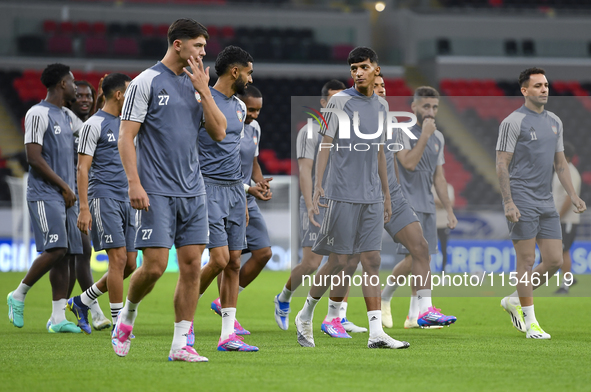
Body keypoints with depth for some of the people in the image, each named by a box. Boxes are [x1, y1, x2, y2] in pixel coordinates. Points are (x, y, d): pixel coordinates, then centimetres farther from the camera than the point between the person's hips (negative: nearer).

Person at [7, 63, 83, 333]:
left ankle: (58, 318, 0)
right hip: (45, 193, -8)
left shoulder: (67, 116, 17)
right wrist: (64, 186, -14)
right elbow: (34, 157, -15)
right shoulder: (38, 114, -9)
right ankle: (18, 295, 0)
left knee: (66, 254, 1)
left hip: (65, 196, 8)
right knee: (55, 249, -18)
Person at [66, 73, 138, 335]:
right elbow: (82, 168, -10)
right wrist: (84, 208, -17)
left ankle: (81, 303, 20)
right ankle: (118, 322, -7)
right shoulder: (94, 124, -6)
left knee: (130, 264, 4)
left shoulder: (125, 124, 19)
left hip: (125, 200, 8)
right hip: (103, 198, -8)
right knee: (118, 258, -13)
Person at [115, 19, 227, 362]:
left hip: (193, 191, 6)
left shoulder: (197, 84, 13)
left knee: (192, 266, 0)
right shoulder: (146, 82, -5)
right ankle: (128, 314, 19)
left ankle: (181, 344, 5)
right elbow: (126, 136, -7)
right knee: (155, 266, -10)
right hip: (157, 192, -6)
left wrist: (204, 92, -4)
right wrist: (134, 183, -15)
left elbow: (219, 133, 7)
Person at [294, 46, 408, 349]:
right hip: (343, 196, -5)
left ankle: (376, 332, -5)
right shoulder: (340, 101, -3)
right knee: (340, 262, -4)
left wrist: (386, 196, 21)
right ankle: (305, 316, 16)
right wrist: (317, 186, -17)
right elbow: (325, 145, -6)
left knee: (372, 261, -1)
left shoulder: (381, 105, 15)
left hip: (372, 198, 5)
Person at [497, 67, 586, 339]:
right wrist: (508, 202, -17)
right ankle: (530, 322, 3)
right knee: (527, 260, -4)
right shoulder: (513, 122, -6)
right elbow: (502, 165, -9)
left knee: (554, 261, 3)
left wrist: (572, 195, 11)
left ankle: (515, 301, 21)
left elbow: (560, 163, 21)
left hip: (546, 203, 7)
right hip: (522, 202, -7)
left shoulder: (555, 122, 15)